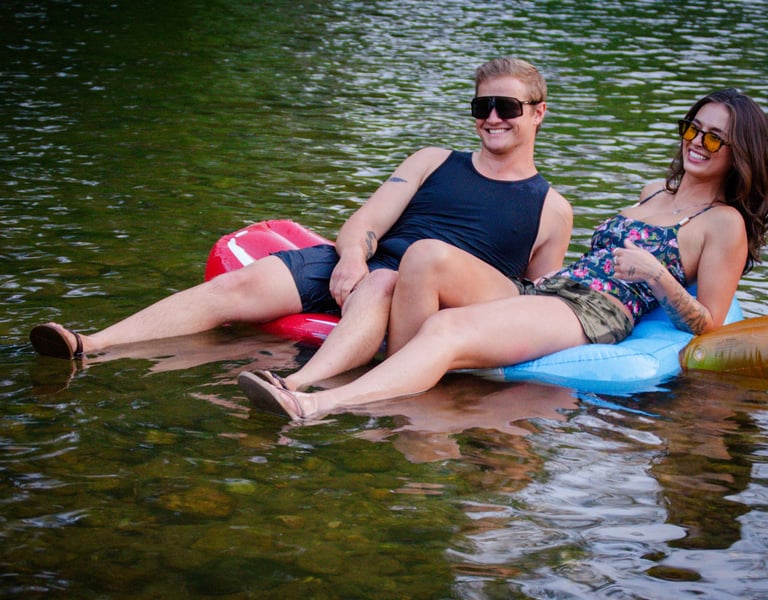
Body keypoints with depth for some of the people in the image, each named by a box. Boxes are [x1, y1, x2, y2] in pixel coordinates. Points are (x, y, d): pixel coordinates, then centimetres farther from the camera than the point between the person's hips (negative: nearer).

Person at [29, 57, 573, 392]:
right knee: (239, 283, -19)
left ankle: (299, 387, -69)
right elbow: (365, 222, 12)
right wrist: (352, 254, -12)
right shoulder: (432, 163, 23)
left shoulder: (552, 209, 16)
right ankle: (89, 347, -30)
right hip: (358, 267, 4)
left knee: (378, 292, -41)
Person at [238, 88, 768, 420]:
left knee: (448, 329, -34)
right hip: (539, 294, 8)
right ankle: (401, 386, -29)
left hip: (597, 314, -8)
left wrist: (655, 274, -16)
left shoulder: (726, 224, 6)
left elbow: (707, 325, 0)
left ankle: (311, 408, -51)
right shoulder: (655, 192, 29)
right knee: (427, 253, -21)